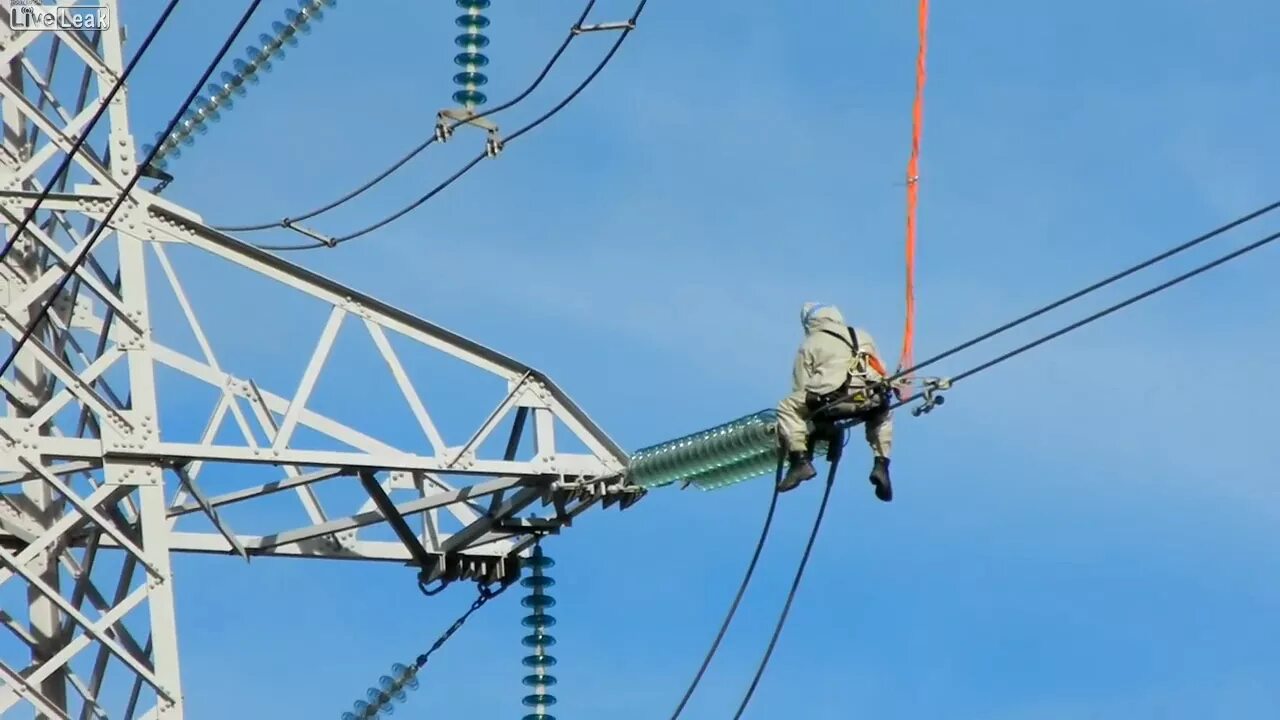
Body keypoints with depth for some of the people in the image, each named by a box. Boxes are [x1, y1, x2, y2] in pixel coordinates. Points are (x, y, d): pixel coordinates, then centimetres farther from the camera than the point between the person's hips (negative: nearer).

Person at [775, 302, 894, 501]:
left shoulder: (810, 345, 17)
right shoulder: (863, 336, 29)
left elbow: (801, 387, 14)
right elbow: (882, 373, 27)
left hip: (833, 398, -4)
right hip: (871, 400, 4)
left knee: (787, 407, 14)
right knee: (882, 416, 38)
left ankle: (800, 460, 0)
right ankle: (881, 464, 19)